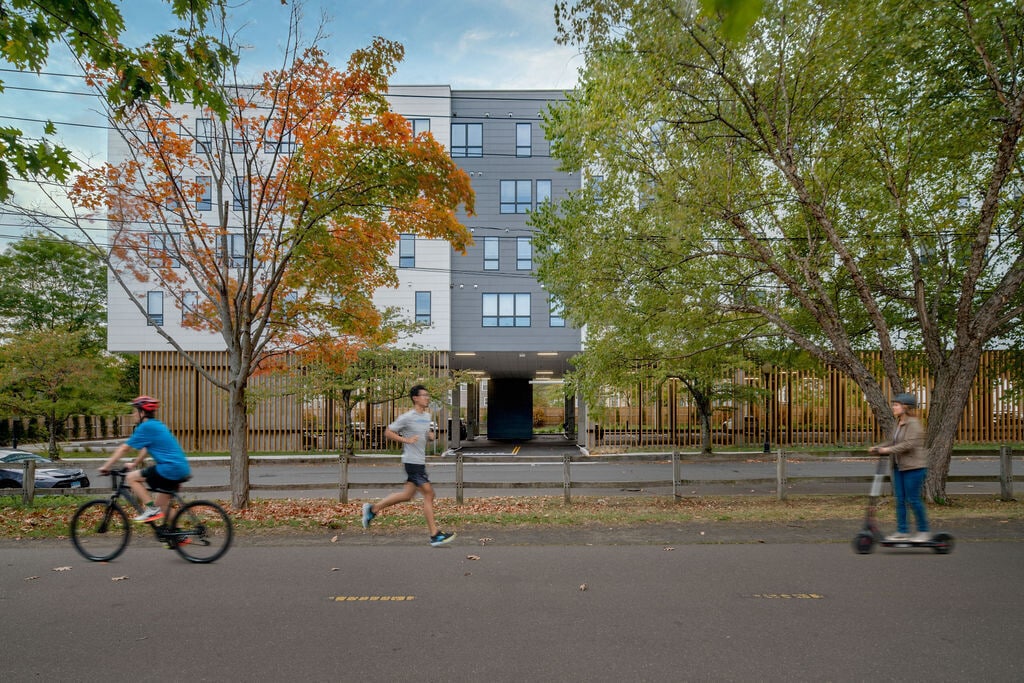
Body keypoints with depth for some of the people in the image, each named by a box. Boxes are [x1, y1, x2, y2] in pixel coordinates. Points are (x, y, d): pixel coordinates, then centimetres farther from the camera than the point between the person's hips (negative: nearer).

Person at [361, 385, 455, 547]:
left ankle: (373, 509, 30)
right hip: (412, 461, -9)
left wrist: (431, 435, 3)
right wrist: (406, 440, -19)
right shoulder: (407, 417, -13)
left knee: (407, 494, 16)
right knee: (428, 494, -8)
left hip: (420, 461, 9)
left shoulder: (427, 416, 12)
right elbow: (388, 432, -9)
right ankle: (435, 535, 0)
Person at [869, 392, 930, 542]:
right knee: (900, 500, 8)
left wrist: (888, 450, -21)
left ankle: (924, 531, 12)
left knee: (913, 500, -2)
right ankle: (902, 531, 13)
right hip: (899, 467, 8)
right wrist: (879, 448, 2)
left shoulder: (913, 423, -14)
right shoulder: (899, 423, 13)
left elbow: (909, 444, -23)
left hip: (914, 467, -8)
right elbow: (893, 442, 16)